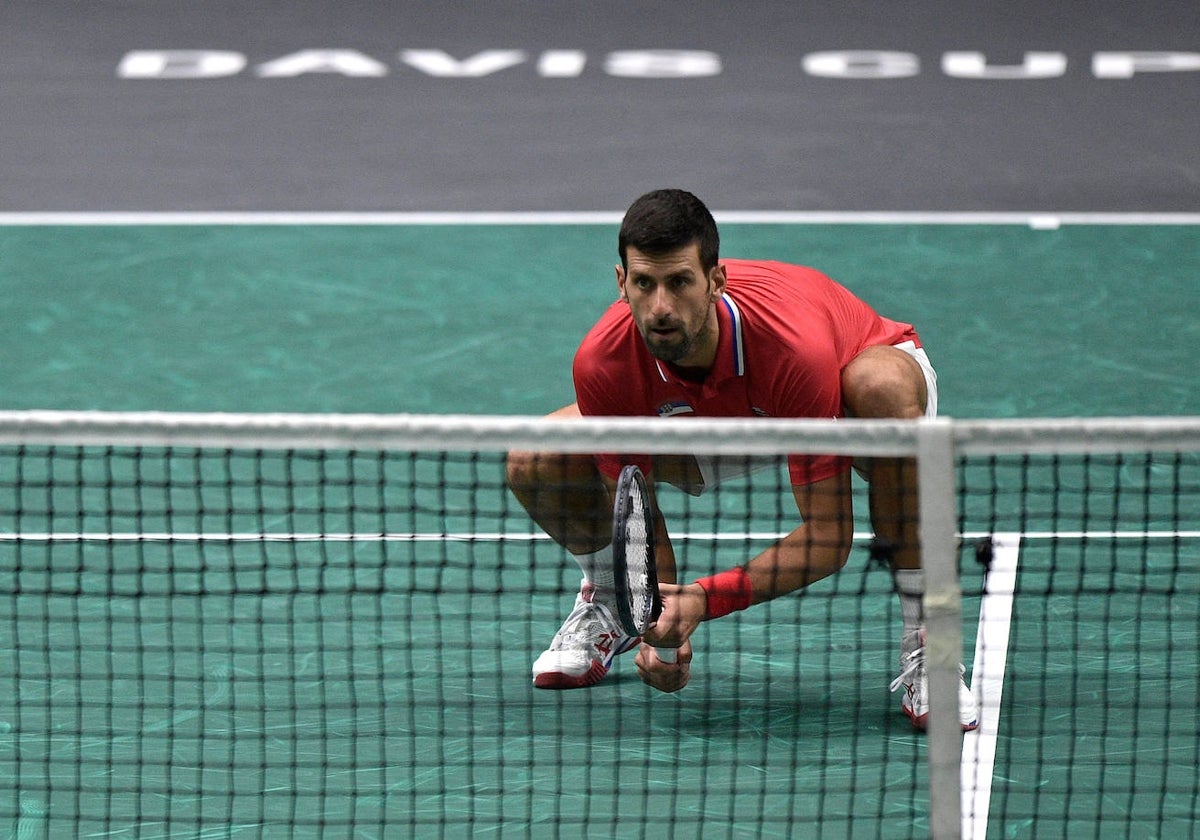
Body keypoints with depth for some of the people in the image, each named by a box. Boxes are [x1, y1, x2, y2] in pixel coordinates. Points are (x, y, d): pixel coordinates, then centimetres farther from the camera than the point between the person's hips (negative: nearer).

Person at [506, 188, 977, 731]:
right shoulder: (603, 362, -31)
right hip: (713, 421, 3)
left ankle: (922, 640, -27)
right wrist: (658, 627, -33)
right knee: (535, 463, -18)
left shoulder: (795, 346, -42)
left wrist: (705, 600, -46)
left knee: (883, 387, -42)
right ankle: (607, 602, 16)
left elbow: (828, 539, -36)